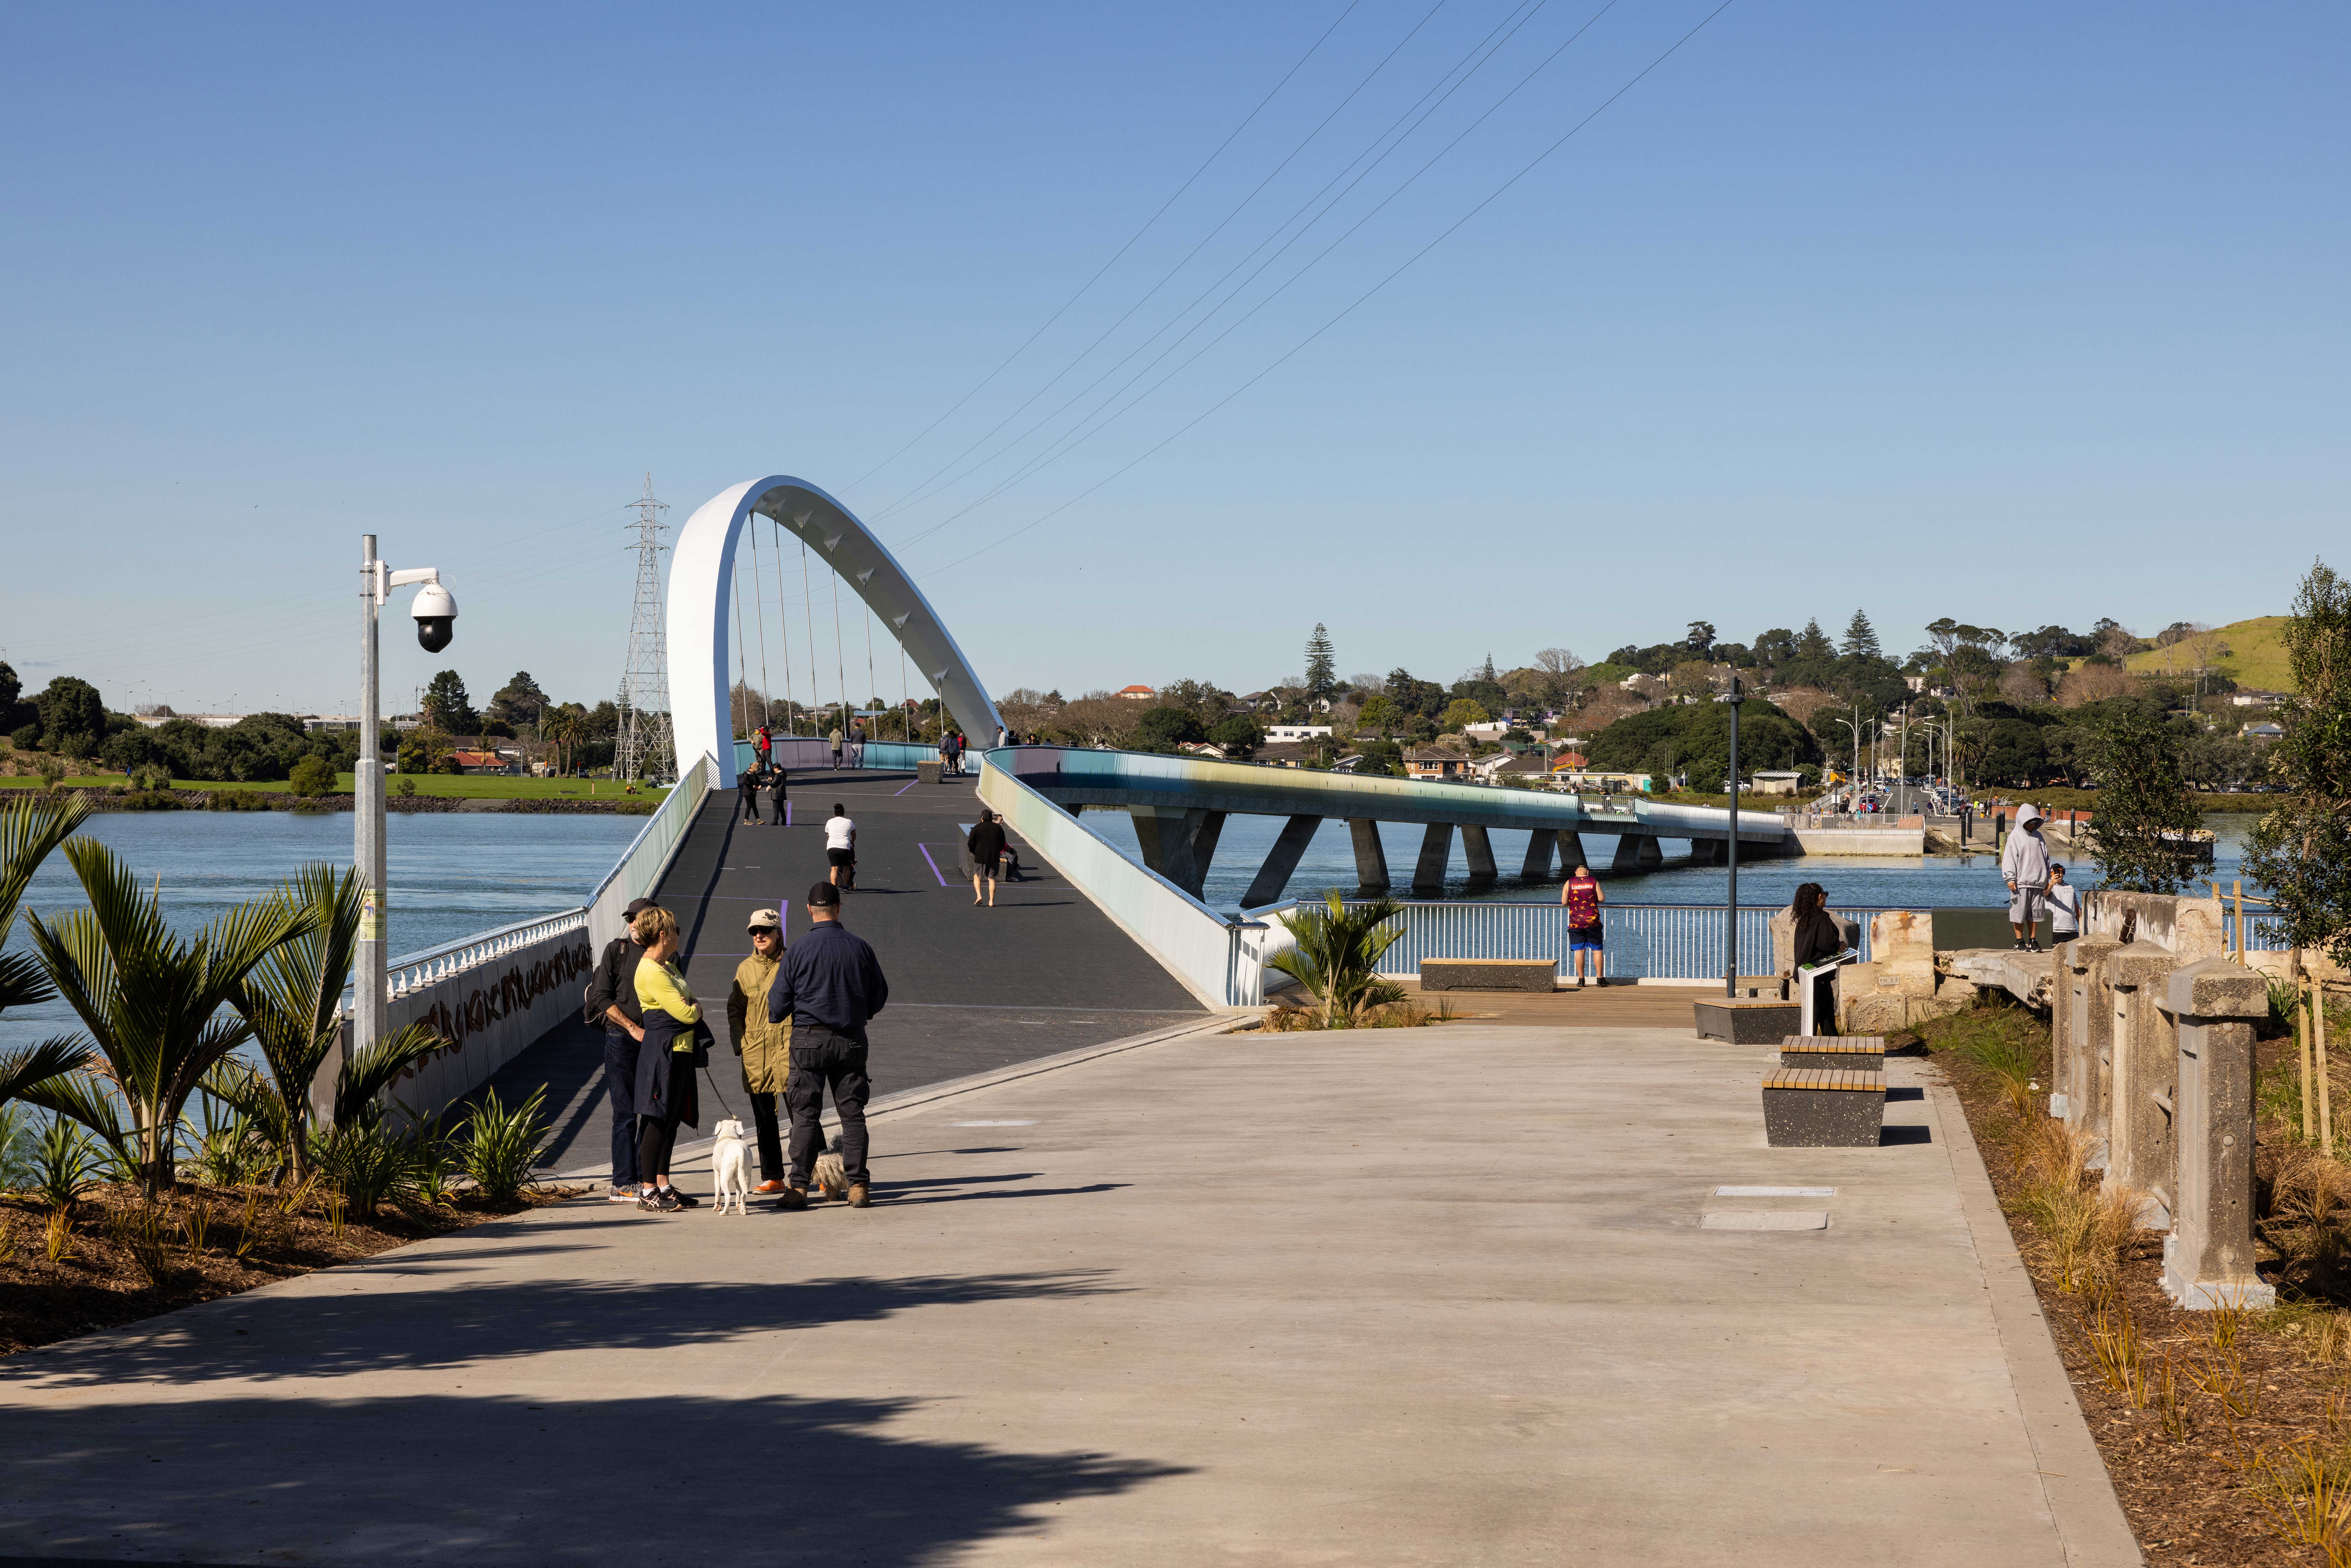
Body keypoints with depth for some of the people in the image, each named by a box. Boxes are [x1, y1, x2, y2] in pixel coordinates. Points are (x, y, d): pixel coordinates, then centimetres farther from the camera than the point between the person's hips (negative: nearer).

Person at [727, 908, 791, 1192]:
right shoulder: (745, 969, 13)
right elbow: (735, 1009, 17)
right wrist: (739, 1042, 4)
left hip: (787, 1047, -4)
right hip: (755, 1051, 4)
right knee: (764, 1117, 7)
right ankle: (772, 1177, 15)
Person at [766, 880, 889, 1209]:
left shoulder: (798, 950, -8)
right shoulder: (860, 947, 0)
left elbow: (779, 1000, -3)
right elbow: (880, 996, 9)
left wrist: (774, 1018, 20)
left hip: (810, 1039, -2)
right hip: (851, 1039, 2)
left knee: (805, 1115, 2)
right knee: (852, 1114, 7)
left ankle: (799, 1187, -1)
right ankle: (857, 1186, 6)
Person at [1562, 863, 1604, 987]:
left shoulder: (1570, 883, 3)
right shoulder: (1594, 882, 1)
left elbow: (1564, 902, 2)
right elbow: (1602, 899, -2)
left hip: (1576, 923, 1)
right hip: (1592, 921, -1)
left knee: (1579, 951, 4)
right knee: (1597, 950, 8)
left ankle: (1581, 980, 2)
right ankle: (1600, 978, 6)